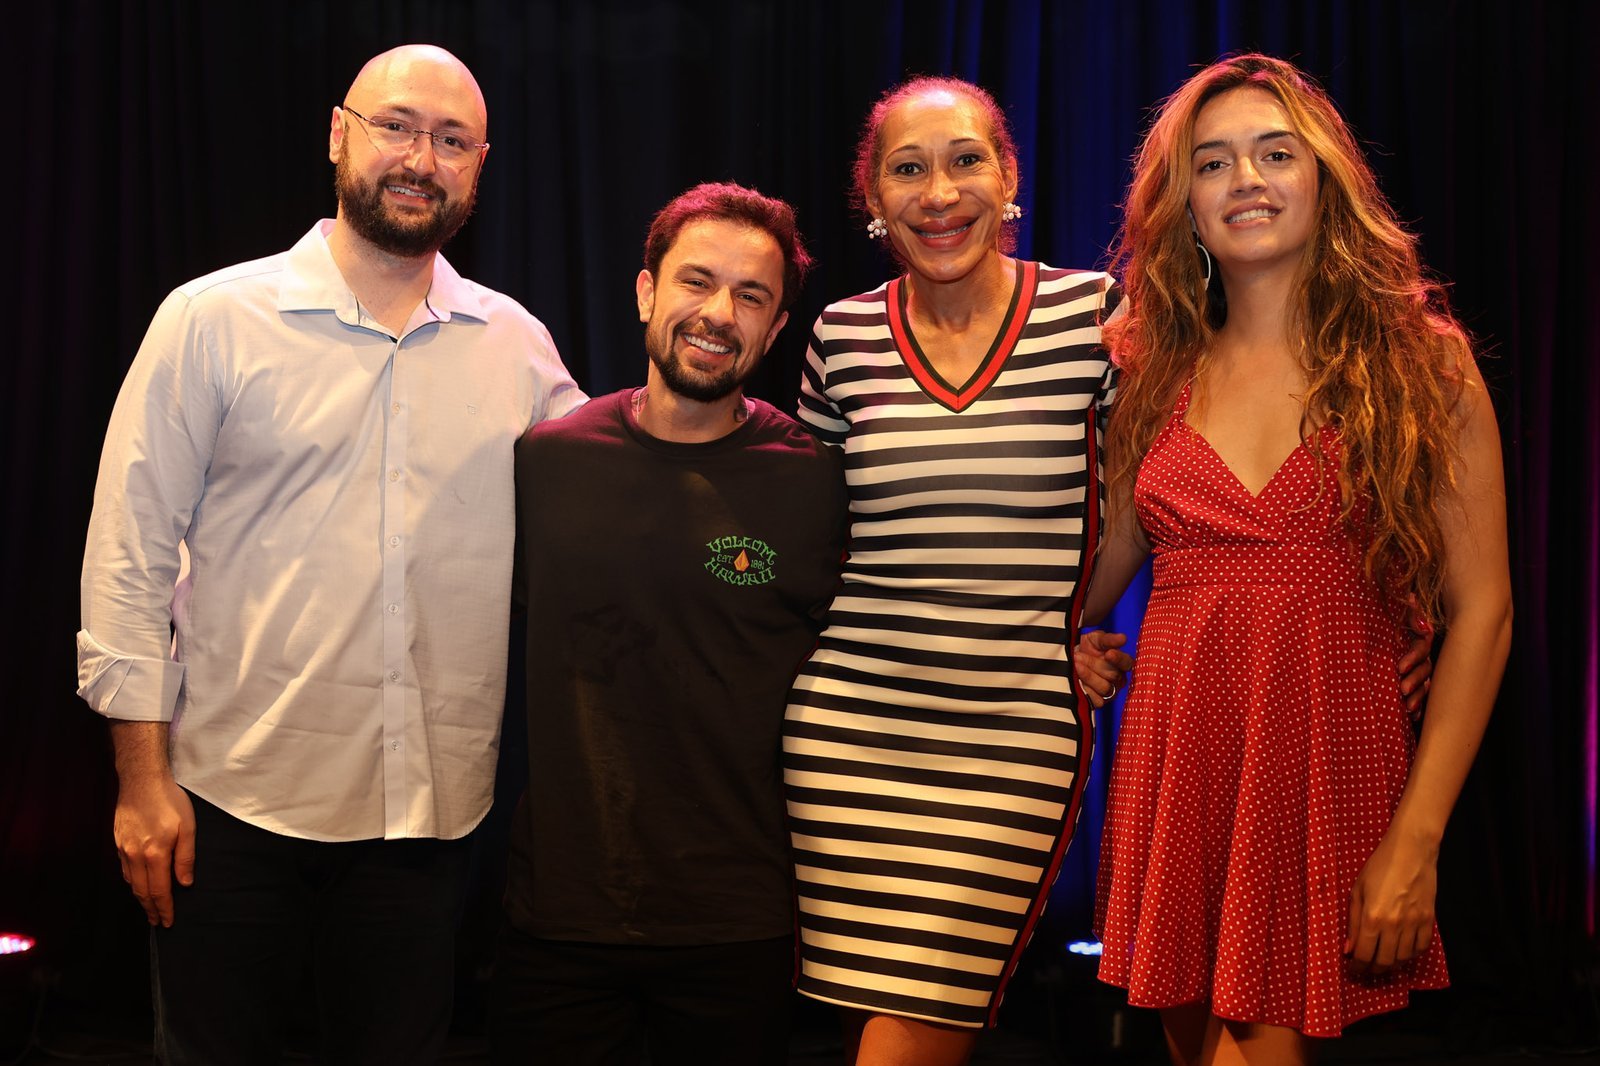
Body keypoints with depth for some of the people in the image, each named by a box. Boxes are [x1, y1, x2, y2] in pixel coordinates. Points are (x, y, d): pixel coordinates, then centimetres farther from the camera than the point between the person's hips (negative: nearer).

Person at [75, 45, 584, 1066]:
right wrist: (143, 776, -6)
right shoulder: (214, 319, -2)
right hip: (232, 799, -2)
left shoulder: (518, 345, 6)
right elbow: (130, 555, -3)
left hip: (431, 808, 3)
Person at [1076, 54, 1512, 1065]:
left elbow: (1481, 612, -4)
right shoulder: (1154, 374, 9)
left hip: (1333, 764, -3)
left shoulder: (1422, 362, 0)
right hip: (1174, 761, 3)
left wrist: (1415, 841, -10)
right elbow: (1104, 567, 18)